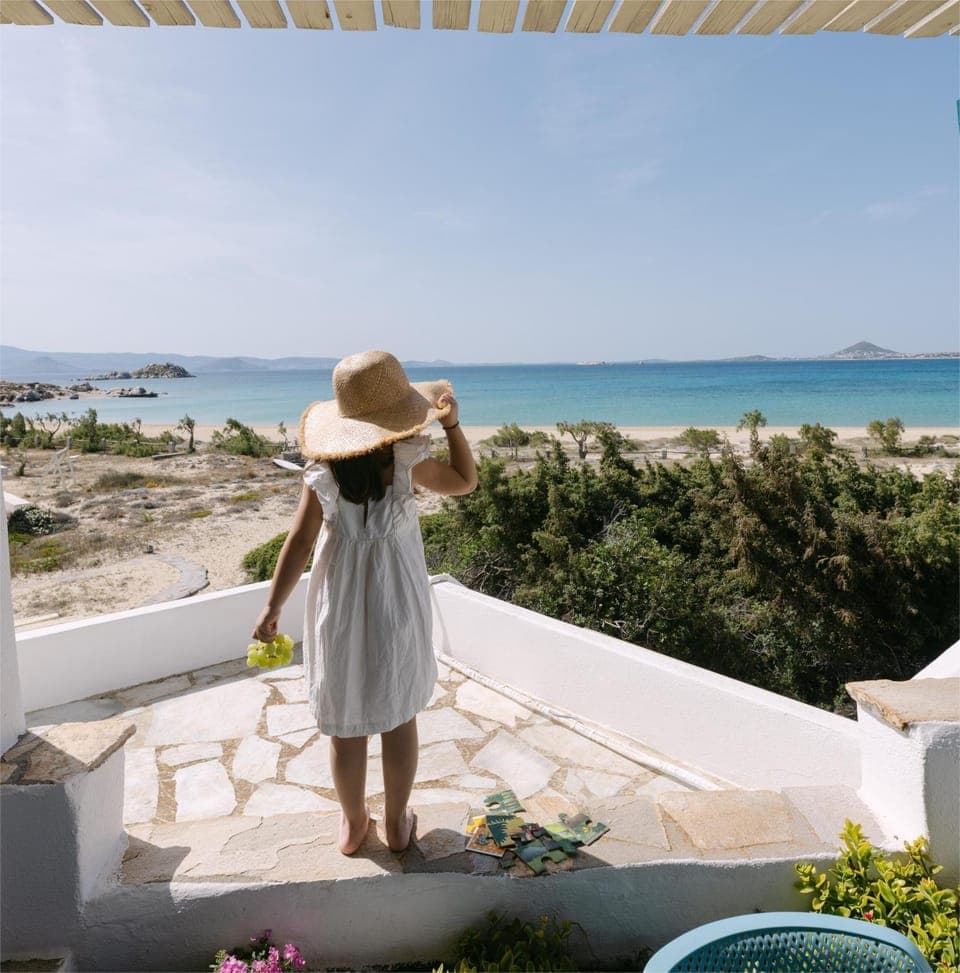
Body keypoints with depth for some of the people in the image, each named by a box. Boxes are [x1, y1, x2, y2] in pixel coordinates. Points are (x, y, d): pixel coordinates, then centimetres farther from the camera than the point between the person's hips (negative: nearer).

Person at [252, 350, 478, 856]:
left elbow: (300, 539, -13)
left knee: (346, 721, 16)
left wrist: (272, 608, -7)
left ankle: (353, 823, 35)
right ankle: (397, 823, 33)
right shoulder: (406, 462, -14)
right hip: (396, 606, -1)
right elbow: (465, 480, 1)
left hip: (339, 610, 1)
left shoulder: (323, 471, -10)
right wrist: (453, 423, 0)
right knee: (399, 715, 17)